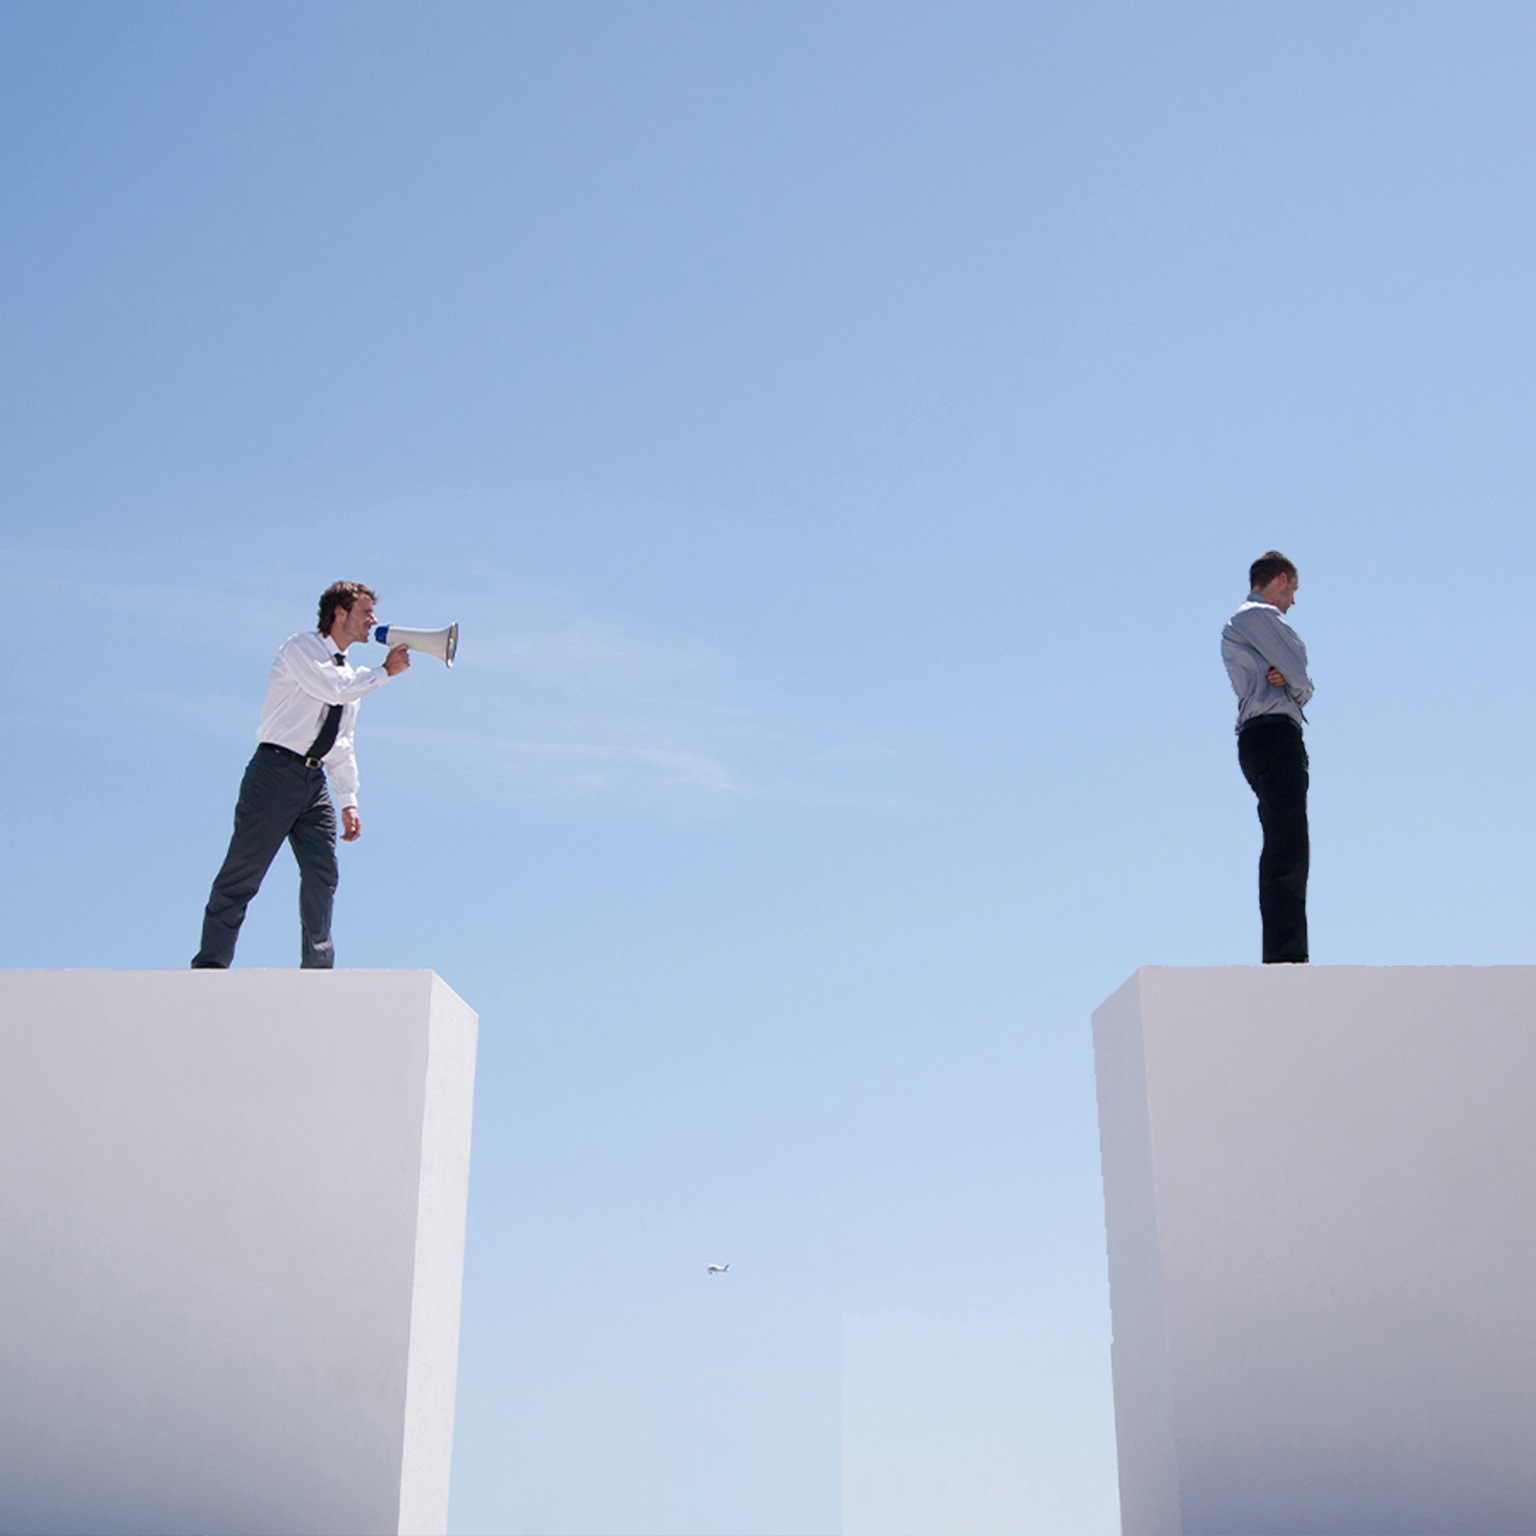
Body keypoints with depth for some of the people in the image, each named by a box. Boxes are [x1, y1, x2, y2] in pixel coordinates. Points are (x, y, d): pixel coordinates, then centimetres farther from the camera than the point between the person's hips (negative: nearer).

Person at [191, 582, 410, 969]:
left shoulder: (351, 675, 20)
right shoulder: (300, 648, -2)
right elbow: (332, 688, -21)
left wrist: (348, 801, 13)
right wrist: (384, 672, -9)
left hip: (314, 780, 7)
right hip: (276, 771, -7)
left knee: (323, 874, -3)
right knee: (243, 872, -6)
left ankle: (317, 967, 1)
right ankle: (210, 964, 0)